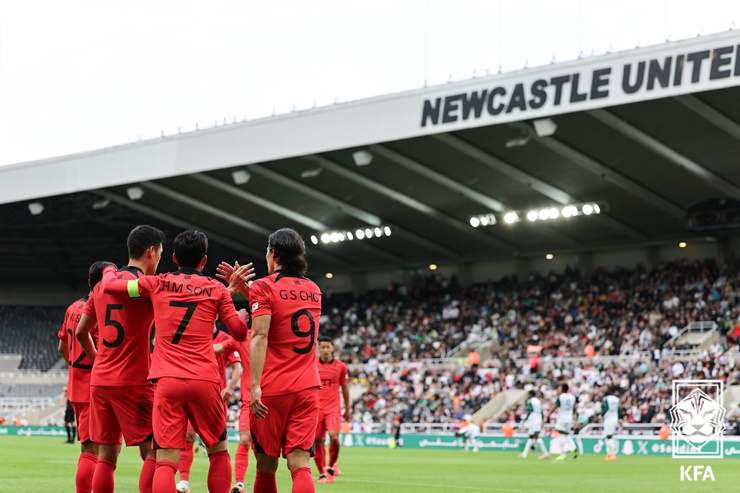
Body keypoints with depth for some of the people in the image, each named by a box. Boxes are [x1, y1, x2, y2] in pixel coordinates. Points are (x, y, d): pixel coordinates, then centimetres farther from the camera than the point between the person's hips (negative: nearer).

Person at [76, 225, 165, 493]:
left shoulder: (102, 285, 12)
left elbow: (81, 332, 17)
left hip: (99, 380, 7)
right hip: (133, 382, -7)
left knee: (106, 456, 8)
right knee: (153, 453, -2)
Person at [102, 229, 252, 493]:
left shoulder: (157, 283, 9)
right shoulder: (217, 289, 8)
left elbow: (110, 286, 14)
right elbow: (239, 332, 9)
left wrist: (109, 270, 37)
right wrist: (243, 315, 32)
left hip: (166, 382, 0)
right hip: (205, 381, 0)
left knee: (166, 461, -5)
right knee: (219, 451, 18)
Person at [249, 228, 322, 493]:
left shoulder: (264, 287, -4)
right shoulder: (314, 290, 14)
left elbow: (259, 336, -14)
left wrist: (254, 386, -18)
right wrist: (248, 289, 26)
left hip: (272, 389, -4)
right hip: (307, 388, 4)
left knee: (266, 465, 9)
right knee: (299, 464, -5)